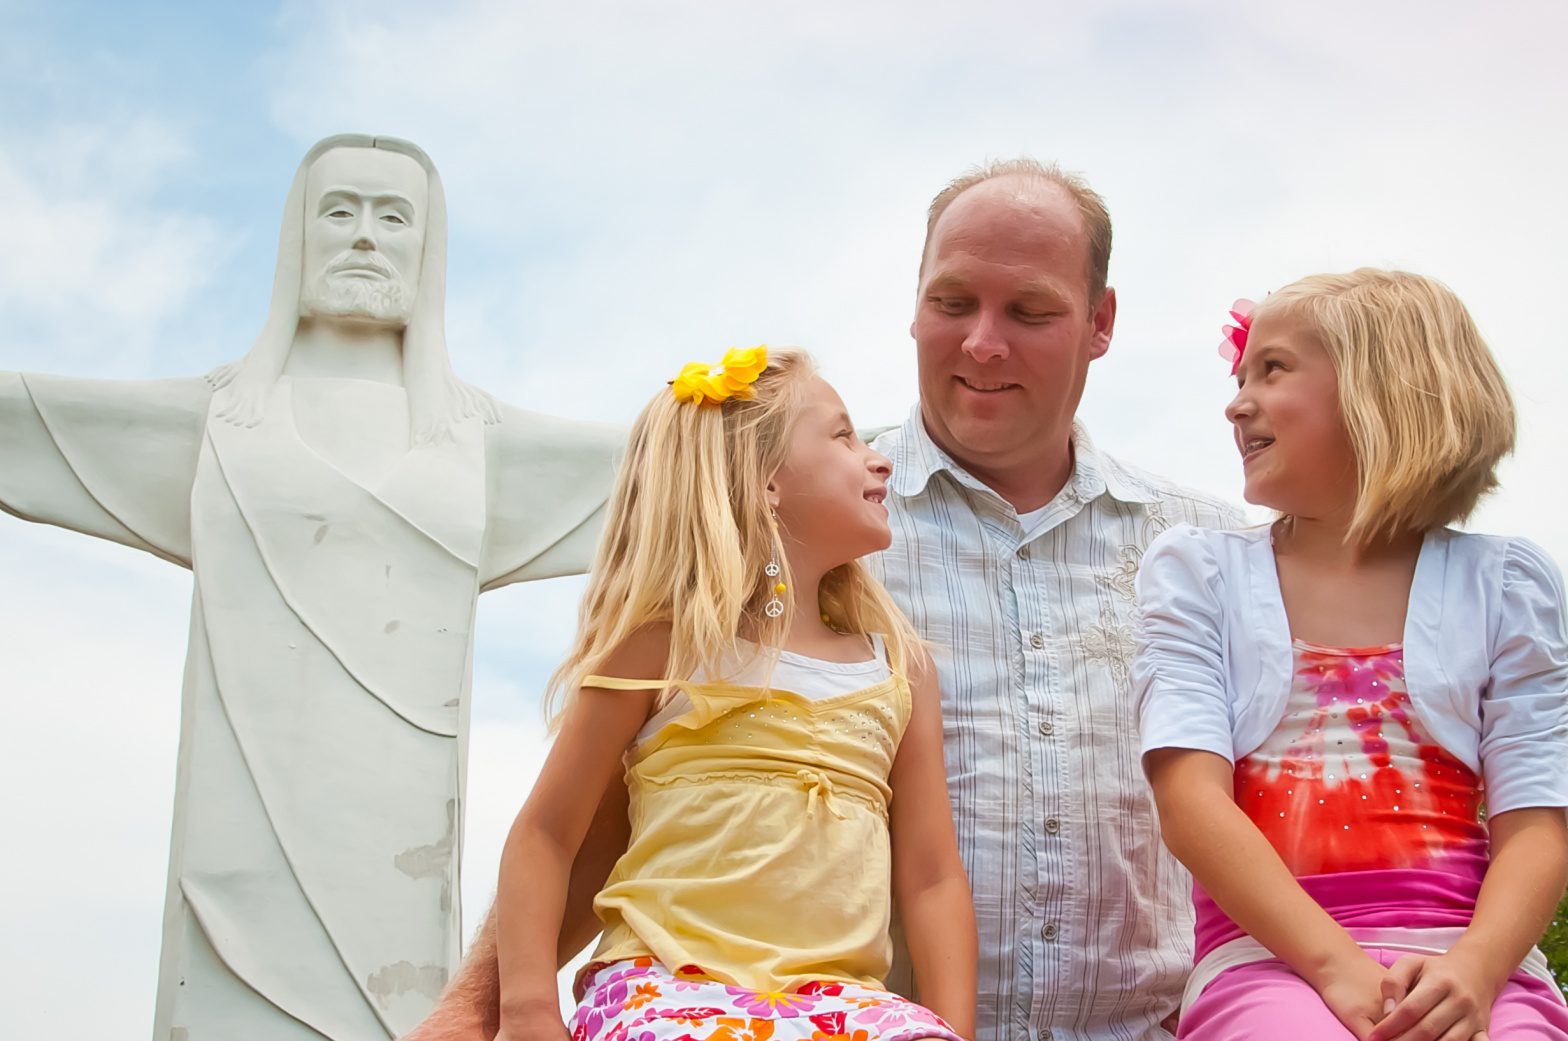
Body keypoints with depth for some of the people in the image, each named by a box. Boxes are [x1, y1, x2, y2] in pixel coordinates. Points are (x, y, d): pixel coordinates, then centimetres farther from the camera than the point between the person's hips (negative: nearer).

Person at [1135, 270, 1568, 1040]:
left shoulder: (1501, 585, 12)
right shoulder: (1198, 572, 10)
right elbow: (1191, 801, -2)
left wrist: (1471, 973, -17)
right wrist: (1337, 964, -16)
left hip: (1463, 961, 2)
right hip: (1270, 957, -1)